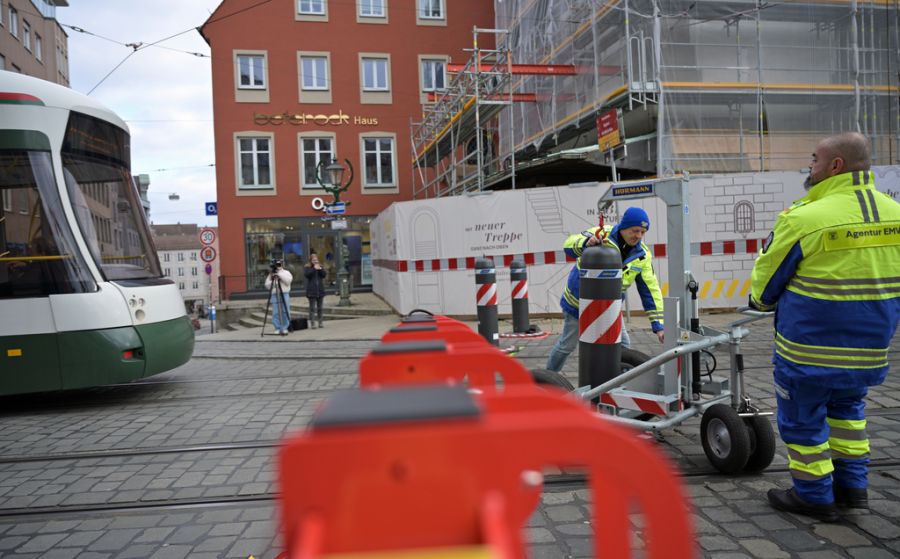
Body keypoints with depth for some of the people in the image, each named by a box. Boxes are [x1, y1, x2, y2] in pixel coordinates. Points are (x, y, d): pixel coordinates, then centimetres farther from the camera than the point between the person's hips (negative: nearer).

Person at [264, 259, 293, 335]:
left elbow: (288, 280, -10)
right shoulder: (271, 275, 15)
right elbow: (267, 286, 11)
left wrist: (279, 273, -11)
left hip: (285, 294, -1)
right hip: (274, 295, 2)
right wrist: (271, 280, -7)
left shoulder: (286, 273, 10)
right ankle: (277, 329, 2)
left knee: (285, 312, -5)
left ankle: (284, 328, 2)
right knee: (275, 313, -4)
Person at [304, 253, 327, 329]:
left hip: (320, 290, 4)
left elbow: (324, 275, 2)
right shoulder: (307, 267, 1)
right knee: (312, 307, -6)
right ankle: (312, 323, -5)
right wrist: (314, 269, -19)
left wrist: (320, 269, -13)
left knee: (319, 307, 9)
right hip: (311, 291, -4)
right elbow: (306, 274, -17)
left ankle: (320, 322, 14)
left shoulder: (320, 266, 13)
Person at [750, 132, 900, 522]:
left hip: (810, 347, -6)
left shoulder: (805, 219, -19)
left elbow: (767, 277, -7)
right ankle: (852, 486, 33)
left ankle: (814, 497, 22)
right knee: (847, 406, 27)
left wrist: (762, 301, 14)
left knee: (802, 418, 11)